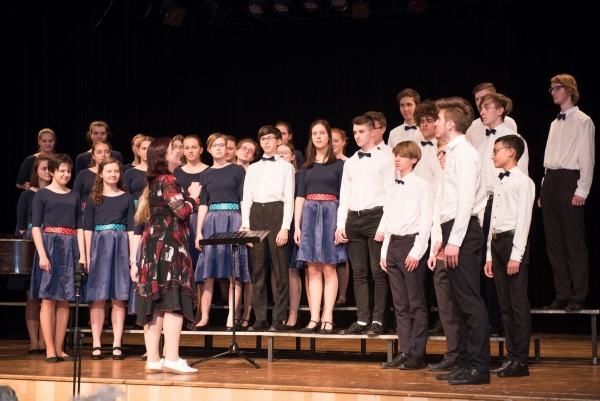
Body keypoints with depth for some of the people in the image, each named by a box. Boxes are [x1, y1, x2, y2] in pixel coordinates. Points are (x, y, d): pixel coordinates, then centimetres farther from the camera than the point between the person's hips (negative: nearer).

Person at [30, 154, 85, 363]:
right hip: (50, 245, -4)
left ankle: (59, 349, 7)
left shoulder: (74, 196, 13)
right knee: (48, 299, -4)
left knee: (64, 301, 3)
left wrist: (82, 255, 2)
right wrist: (42, 254, -14)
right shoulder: (42, 194, 2)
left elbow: (79, 228, 11)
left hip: (70, 249, 4)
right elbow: (35, 227, -3)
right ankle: (50, 349, -3)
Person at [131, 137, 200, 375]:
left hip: (153, 244, 9)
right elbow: (182, 210, -17)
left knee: (156, 303, 6)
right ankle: (172, 358, -16)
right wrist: (193, 196, 1)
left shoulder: (155, 182, 18)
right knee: (174, 301, -11)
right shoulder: (168, 180, -9)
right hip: (169, 245, -9)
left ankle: (153, 360, 6)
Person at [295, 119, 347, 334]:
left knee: (328, 268, -3)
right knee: (313, 270, 3)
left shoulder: (339, 164, 2)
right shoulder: (306, 167, 13)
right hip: (309, 215, 4)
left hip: (330, 214, -4)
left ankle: (327, 318, -1)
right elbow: (300, 197, 11)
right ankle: (314, 318, 4)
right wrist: (297, 226, 2)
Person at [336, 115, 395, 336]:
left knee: (378, 271, -3)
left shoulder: (384, 160, 0)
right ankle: (362, 320, 8)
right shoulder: (349, 163, 15)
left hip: (375, 217, -5)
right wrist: (341, 225, 6)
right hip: (354, 219, 5)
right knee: (359, 272, 5)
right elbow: (344, 196, 15)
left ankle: (377, 320, 0)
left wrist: (384, 225, -13)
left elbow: (390, 194, -5)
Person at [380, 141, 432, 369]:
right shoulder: (394, 187, 16)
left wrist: (417, 251, -15)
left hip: (411, 243, -7)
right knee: (400, 303, 7)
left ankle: (417, 354, 0)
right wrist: (385, 252, 13)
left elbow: (426, 220, -9)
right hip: (393, 245, 7)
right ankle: (405, 351, 11)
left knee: (416, 303, -3)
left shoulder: (421, 185, -4)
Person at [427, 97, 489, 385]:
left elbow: (466, 200, -18)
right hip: (451, 232, 10)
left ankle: (479, 367, -7)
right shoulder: (452, 153, 19)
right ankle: (467, 363, 16)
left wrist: (454, 240, -20)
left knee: (470, 301, -9)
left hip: (463, 231, -10)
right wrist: (439, 239, 16)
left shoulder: (464, 153, -10)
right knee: (462, 301, 11)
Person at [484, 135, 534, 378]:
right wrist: (490, 255, 14)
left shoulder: (523, 182, -7)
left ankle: (520, 361, -3)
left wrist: (516, 255, -18)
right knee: (505, 304, 9)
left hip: (513, 242, -8)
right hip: (496, 242, 8)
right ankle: (511, 356, 14)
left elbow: (523, 219, -13)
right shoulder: (500, 183, 18)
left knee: (518, 304, -6)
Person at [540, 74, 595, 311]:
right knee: (554, 242, 7)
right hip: (550, 181, 8)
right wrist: (544, 189, 14)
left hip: (569, 180, -8)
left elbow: (587, 158, -9)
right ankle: (562, 295, 12)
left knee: (574, 242, -6)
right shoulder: (555, 123, 20)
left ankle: (578, 297, -1)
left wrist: (582, 191, -15)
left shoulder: (582, 121, -3)